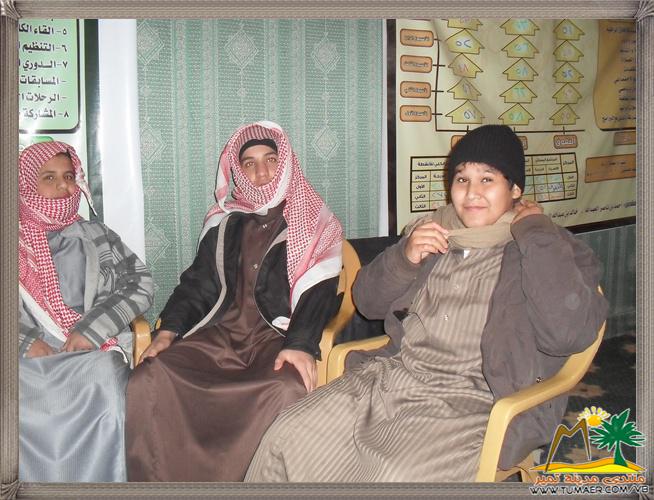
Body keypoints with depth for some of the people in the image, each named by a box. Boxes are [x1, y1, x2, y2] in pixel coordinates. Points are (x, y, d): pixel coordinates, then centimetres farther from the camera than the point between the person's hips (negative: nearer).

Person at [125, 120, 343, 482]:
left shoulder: (317, 225, 11)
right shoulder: (223, 222, 23)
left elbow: (317, 294, -2)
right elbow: (197, 284, 20)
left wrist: (300, 344, -20)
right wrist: (169, 329, 1)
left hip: (277, 338, -3)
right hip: (218, 335, 3)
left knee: (288, 391, -37)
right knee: (147, 381, -24)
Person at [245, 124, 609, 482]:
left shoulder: (552, 250, 1)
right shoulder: (434, 230, 16)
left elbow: (570, 333, -18)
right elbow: (368, 302, 16)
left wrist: (535, 232, -13)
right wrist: (404, 257, -4)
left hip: (474, 402, -5)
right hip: (393, 376, 5)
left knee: (393, 476, -31)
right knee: (288, 438, -11)